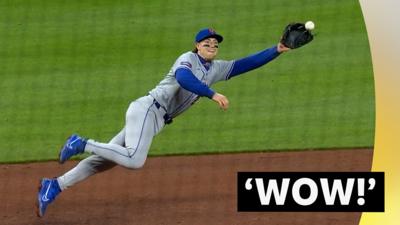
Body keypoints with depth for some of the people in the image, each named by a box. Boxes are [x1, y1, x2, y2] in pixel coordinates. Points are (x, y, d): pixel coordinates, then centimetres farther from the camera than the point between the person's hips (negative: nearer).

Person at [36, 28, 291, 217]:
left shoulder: (217, 69, 18)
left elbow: (246, 64, 16)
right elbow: (182, 77, -28)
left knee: (108, 159, 1)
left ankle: (54, 186, 0)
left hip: (157, 119, 8)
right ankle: (82, 144, -15)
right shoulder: (188, 59, -6)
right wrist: (212, 94, -36)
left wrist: (277, 51, 7)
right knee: (134, 160, -29)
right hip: (147, 108, -8)